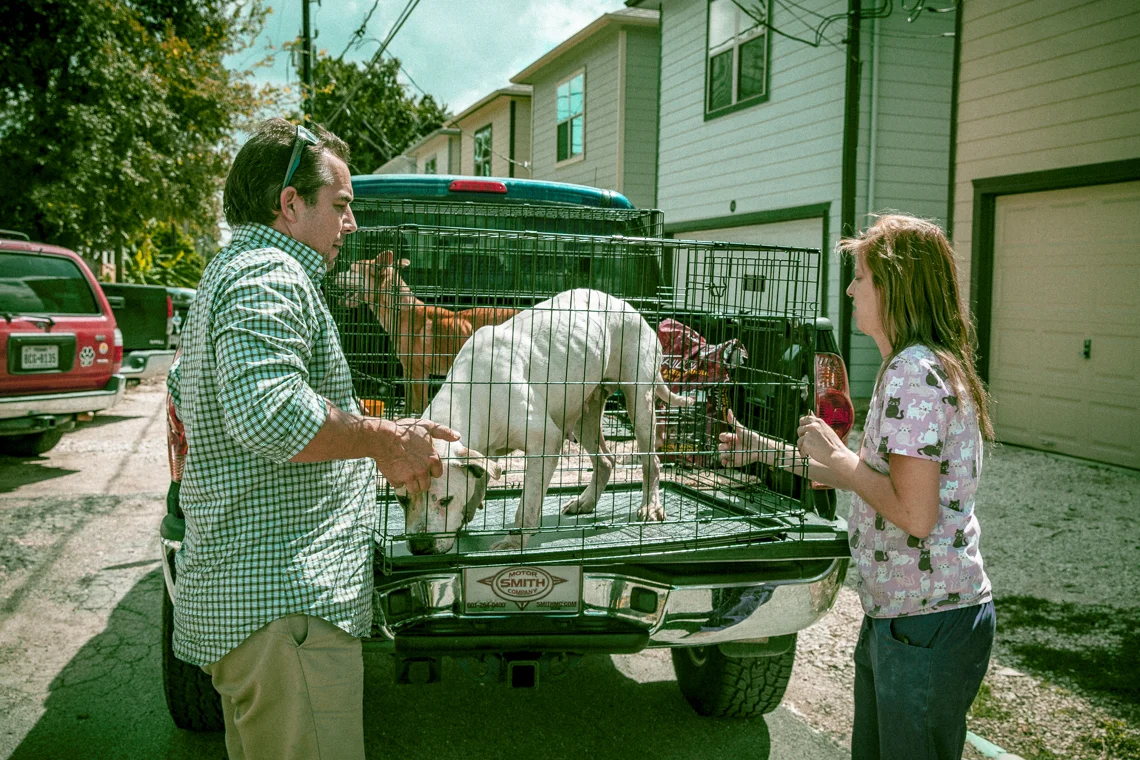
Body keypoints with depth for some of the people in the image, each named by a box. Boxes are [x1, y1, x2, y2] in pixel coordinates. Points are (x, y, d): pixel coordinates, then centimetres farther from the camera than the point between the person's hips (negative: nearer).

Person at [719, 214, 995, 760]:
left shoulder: (914, 371, -21)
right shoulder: (911, 367, 12)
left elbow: (914, 513, -27)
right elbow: (866, 478, 20)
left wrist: (836, 455, -14)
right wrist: (763, 451, 21)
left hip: (928, 625, -10)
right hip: (893, 616, 10)